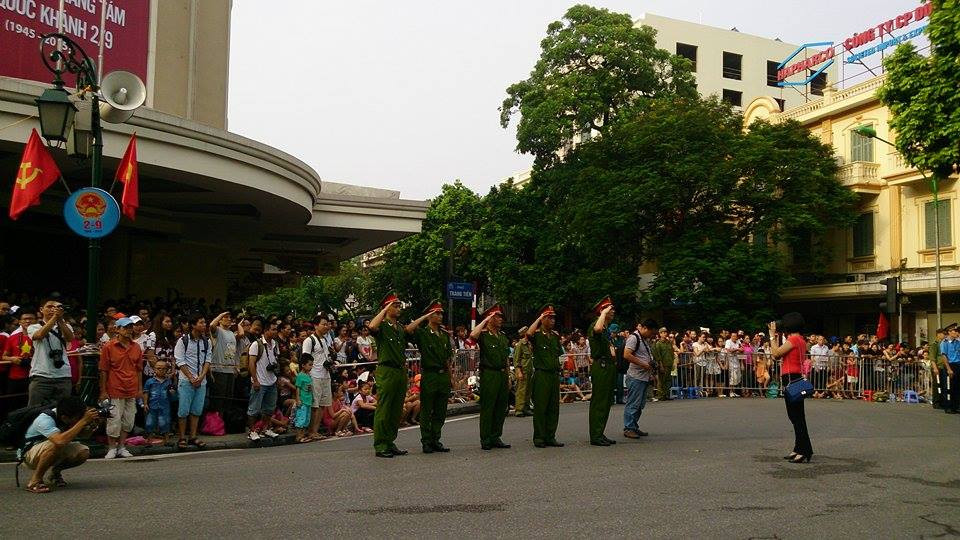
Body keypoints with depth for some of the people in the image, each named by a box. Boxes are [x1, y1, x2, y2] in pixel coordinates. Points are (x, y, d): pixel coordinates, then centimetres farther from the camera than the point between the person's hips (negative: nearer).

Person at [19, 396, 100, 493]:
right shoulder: (45, 419, -34)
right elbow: (60, 441, -50)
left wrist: (91, 423, -26)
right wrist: (83, 421, -45)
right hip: (29, 454, -6)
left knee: (84, 452, -17)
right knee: (55, 445, -38)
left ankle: (55, 472, 9)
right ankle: (35, 481, -18)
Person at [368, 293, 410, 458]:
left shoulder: (401, 328, 18)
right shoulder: (382, 326, -5)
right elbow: (372, 327, -29)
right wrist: (385, 309, -19)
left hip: (401, 372, 8)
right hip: (386, 371, -8)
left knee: (396, 410, 11)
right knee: (383, 409, -6)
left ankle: (390, 443, 19)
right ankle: (380, 446, -2)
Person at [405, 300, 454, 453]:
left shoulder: (445, 335, 14)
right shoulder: (422, 333, -3)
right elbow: (408, 329, -25)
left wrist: (450, 377, 15)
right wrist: (424, 317, -17)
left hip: (443, 376, 6)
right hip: (429, 376, -6)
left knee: (441, 412, 9)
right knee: (426, 411, 1)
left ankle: (435, 440, 19)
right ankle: (426, 442, 8)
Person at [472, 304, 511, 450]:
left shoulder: (503, 337, 16)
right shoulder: (483, 335, -4)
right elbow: (473, 335, -29)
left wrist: (508, 377, 16)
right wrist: (485, 320, -18)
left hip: (502, 374, 7)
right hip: (489, 374, -7)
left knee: (501, 407, 9)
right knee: (487, 408, -3)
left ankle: (496, 437, 19)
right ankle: (485, 440, 4)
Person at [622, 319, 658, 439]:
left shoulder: (644, 339, 20)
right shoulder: (633, 337, -11)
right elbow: (627, 355, -22)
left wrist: (651, 366, 16)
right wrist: (644, 365, -18)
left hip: (644, 377, 10)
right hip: (636, 378, -10)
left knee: (640, 405, 13)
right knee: (633, 404, -7)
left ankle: (634, 427, 20)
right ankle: (628, 428, -3)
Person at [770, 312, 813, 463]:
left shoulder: (793, 339, -14)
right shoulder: (801, 340, 17)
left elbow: (776, 353, -15)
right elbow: (779, 354, 18)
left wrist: (773, 336, -5)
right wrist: (776, 337, 17)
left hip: (791, 379, -10)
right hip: (797, 379, 10)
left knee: (797, 417, -8)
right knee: (796, 416, 14)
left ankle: (805, 452, -8)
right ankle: (799, 449, 20)